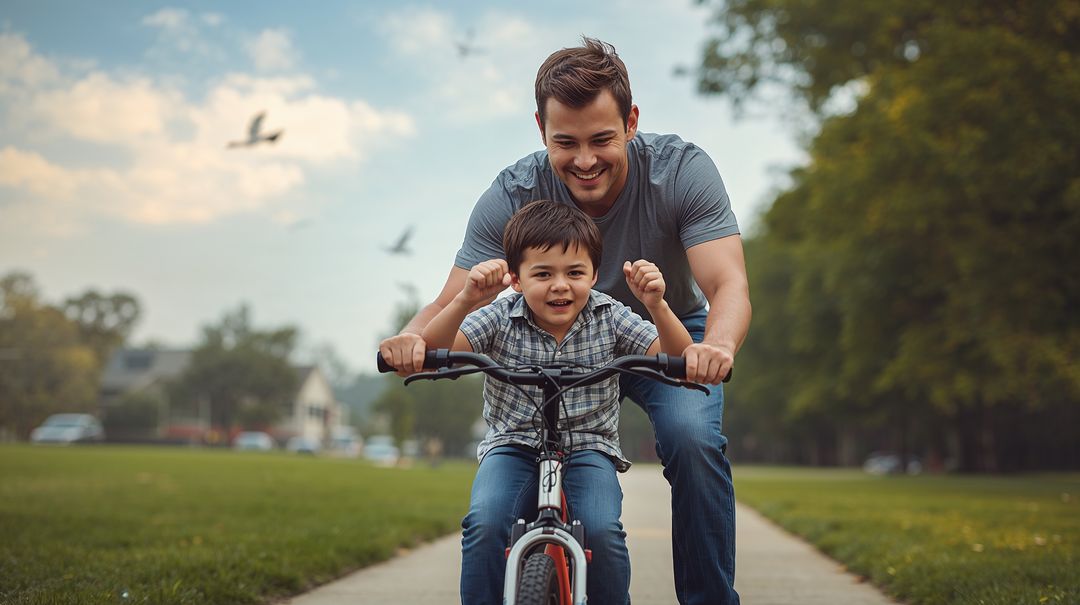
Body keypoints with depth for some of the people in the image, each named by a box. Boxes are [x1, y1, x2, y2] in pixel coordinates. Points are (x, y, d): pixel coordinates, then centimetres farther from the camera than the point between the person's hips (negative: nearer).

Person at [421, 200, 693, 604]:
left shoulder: (609, 318, -4)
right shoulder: (501, 319, -8)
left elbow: (677, 361, -10)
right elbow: (430, 353, -19)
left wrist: (657, 306, -28)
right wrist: (465, 300, -36)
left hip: (588, 450, 0)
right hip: (513, 447, 0)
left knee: (601, 531, -27)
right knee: (484, 524, -28)